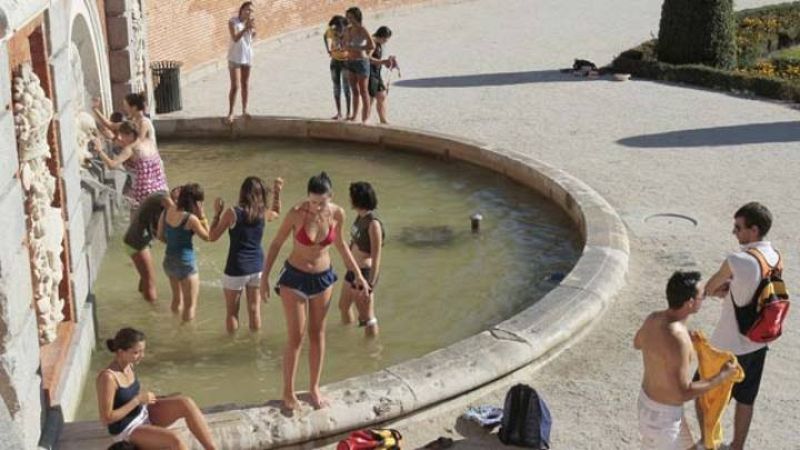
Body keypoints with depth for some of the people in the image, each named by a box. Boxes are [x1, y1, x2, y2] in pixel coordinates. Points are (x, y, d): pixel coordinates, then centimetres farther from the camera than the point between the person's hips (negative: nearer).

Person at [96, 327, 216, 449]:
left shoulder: (127, 365, -4)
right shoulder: (107, 376, -29)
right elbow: (106, 419, -24)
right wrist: (138, 400, -23)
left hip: (144, 416, 8)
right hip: (127, 431, -8)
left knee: (186, 403, -16)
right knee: (174, 438, -31)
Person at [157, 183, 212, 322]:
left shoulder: (167, 211, -4)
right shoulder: (191, 218, -23)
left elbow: (160, 236, 5)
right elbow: (207, 236, -11)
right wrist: (201, 216, -15)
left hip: (169, 261, 7)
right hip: (185, 263, -7)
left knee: (177, 299, 27)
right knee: (190, 305, 8)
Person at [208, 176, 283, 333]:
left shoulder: (232, 213, -15)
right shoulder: (263, 213, -3)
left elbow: (212, 237, -7)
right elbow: (276, 214, 21)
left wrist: (217, 213, 1)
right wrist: (277, 192, 21)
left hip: (236, 270, -4)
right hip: (257, 267, 4)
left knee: (232, 312, 10)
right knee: (255, 310, 14)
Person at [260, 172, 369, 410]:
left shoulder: (337, 214, -12)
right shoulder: (296, 214, -22)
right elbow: (276, 244, -9)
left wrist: (357, 273, 9)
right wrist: (265, 276, -10)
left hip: (323, 277, 3)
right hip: (294, 278, -3)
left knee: (317, 334, 13)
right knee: (296, 337, -1)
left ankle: (315, 388, 27)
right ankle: (288, 392, 13)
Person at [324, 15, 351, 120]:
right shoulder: (330, 31, -13)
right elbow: (326, 36, 11)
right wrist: (328, 50, 7)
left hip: (346, 60, -3)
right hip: (335, 60, 3)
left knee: (346, 87, -6)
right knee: (336, 87, 5)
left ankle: (348, 113, 0)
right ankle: (339, 113, 13)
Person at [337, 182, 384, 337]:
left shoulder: (373, 223, -25)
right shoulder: (360, 216, 1)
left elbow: (376, 257, -24)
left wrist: (370, 286, -24)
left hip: (365, 272, -10)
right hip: (353, 269, 10)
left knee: (367, 317, 2)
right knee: (344, 306, 28)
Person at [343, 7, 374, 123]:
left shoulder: (362, 30, -14)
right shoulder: (348, 30, 7)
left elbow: (372, 46, -23)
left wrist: (357, 48, -22)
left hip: (361, 62, -7)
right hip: (351, 61, 7)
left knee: (363, 90, -2)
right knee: (354, 90, 12)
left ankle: (366, 117, 3)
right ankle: (354, 115, 20)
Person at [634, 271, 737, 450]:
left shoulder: (654, 319, -8)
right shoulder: (677, 342, -36)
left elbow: (637, 343, 15)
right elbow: (683, 394, -31)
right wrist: (722, 376, -19)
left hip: (648, 399, 9)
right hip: (661, 414, -9)